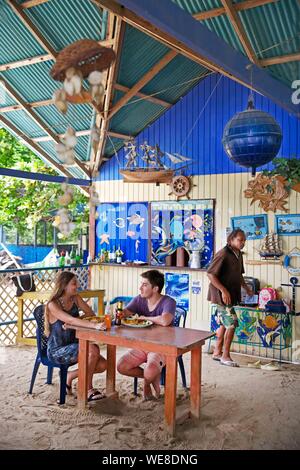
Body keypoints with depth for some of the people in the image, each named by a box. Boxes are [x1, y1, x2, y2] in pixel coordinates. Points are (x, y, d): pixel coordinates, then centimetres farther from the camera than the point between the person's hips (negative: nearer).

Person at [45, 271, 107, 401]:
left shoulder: (75, 298, 3)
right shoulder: (53, 305, -17)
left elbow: (91, 313, 2)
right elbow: (70, 320, -32)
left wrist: (72, 322, -16)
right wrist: (94, 325, -45)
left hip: (73, 346, 7)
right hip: (57, 350, -7)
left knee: (102, 365, -11)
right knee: (93, 349, -28)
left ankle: (70, 376, 12)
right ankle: (89, 390, -8)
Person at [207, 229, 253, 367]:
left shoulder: (238, 255, 11)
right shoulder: (223, 254, -18)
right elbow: (210, 274, -21)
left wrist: (246, 288, 18)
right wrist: (223, 290, -22)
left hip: (230, 295, 9)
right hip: (220, 296, -9)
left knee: (224, 324, 15)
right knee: (232, 324, -7)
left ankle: (217, 352, 26)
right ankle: (225, 356, 5)